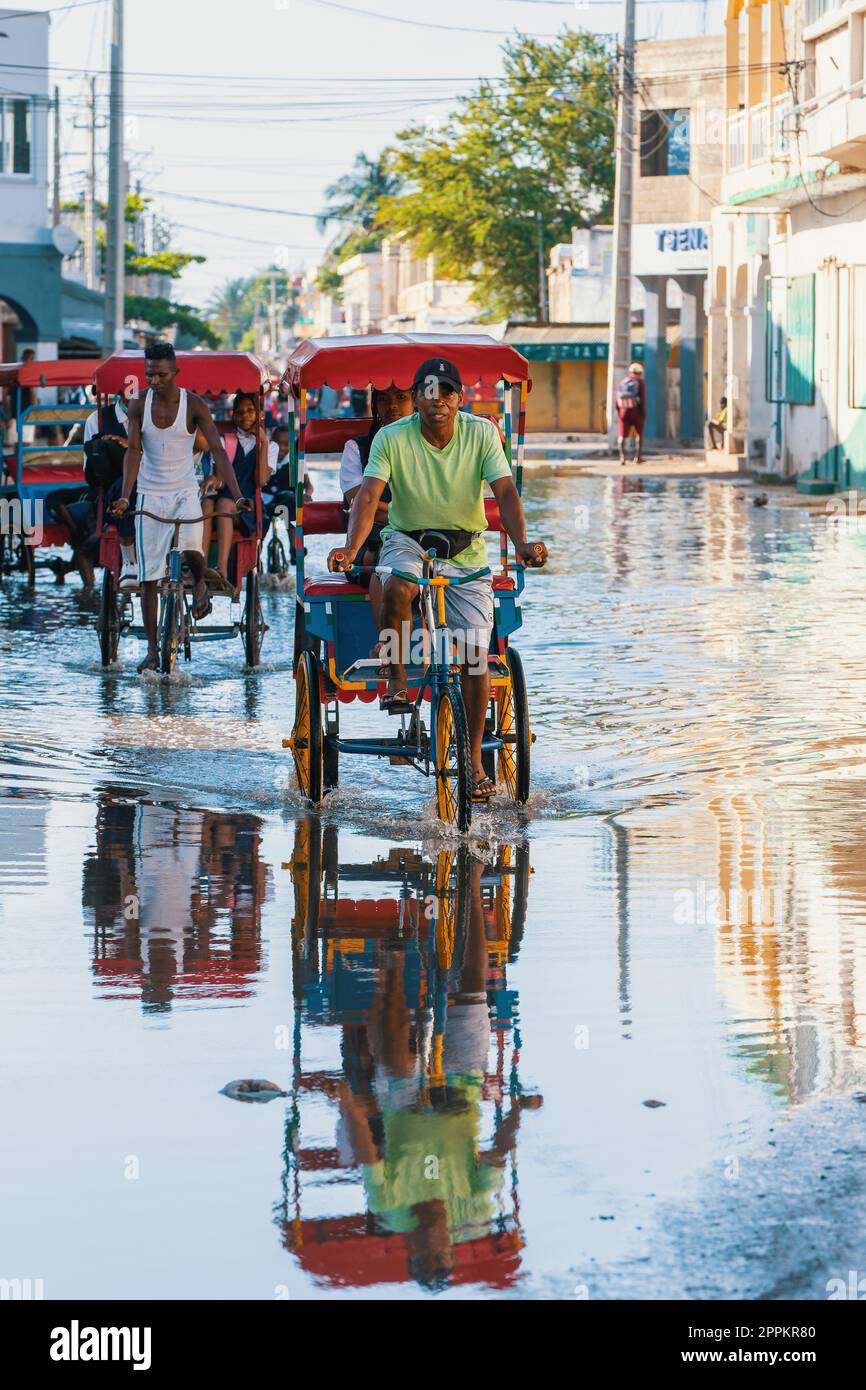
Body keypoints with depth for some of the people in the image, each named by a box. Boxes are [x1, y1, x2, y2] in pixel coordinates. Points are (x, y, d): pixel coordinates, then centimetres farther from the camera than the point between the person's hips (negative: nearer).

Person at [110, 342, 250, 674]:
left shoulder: (194, 405, -9)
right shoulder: (139, 406, -4)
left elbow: (218, 451, -13)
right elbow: (134, 451, -11)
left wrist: (237, 495, -24)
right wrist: (125, 496, -26)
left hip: (185, 491, -2)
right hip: (150, 494, 2)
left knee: (191, 551, -30)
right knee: (149, 576, 0)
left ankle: (200, 584, 7)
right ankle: (152, 650, 10)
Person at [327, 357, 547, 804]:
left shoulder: (481, 433, -10)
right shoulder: (392, 438, -14)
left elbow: (505, 491, -18)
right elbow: (368, 496, -24)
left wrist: (522, 543, -36)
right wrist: (350, 549, -41)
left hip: (465, 550, 1)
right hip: (408, 540, -1)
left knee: (475, 651, -7)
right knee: (396, 587, -38)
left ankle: (473, 759, 3)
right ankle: (396, 681, -19)